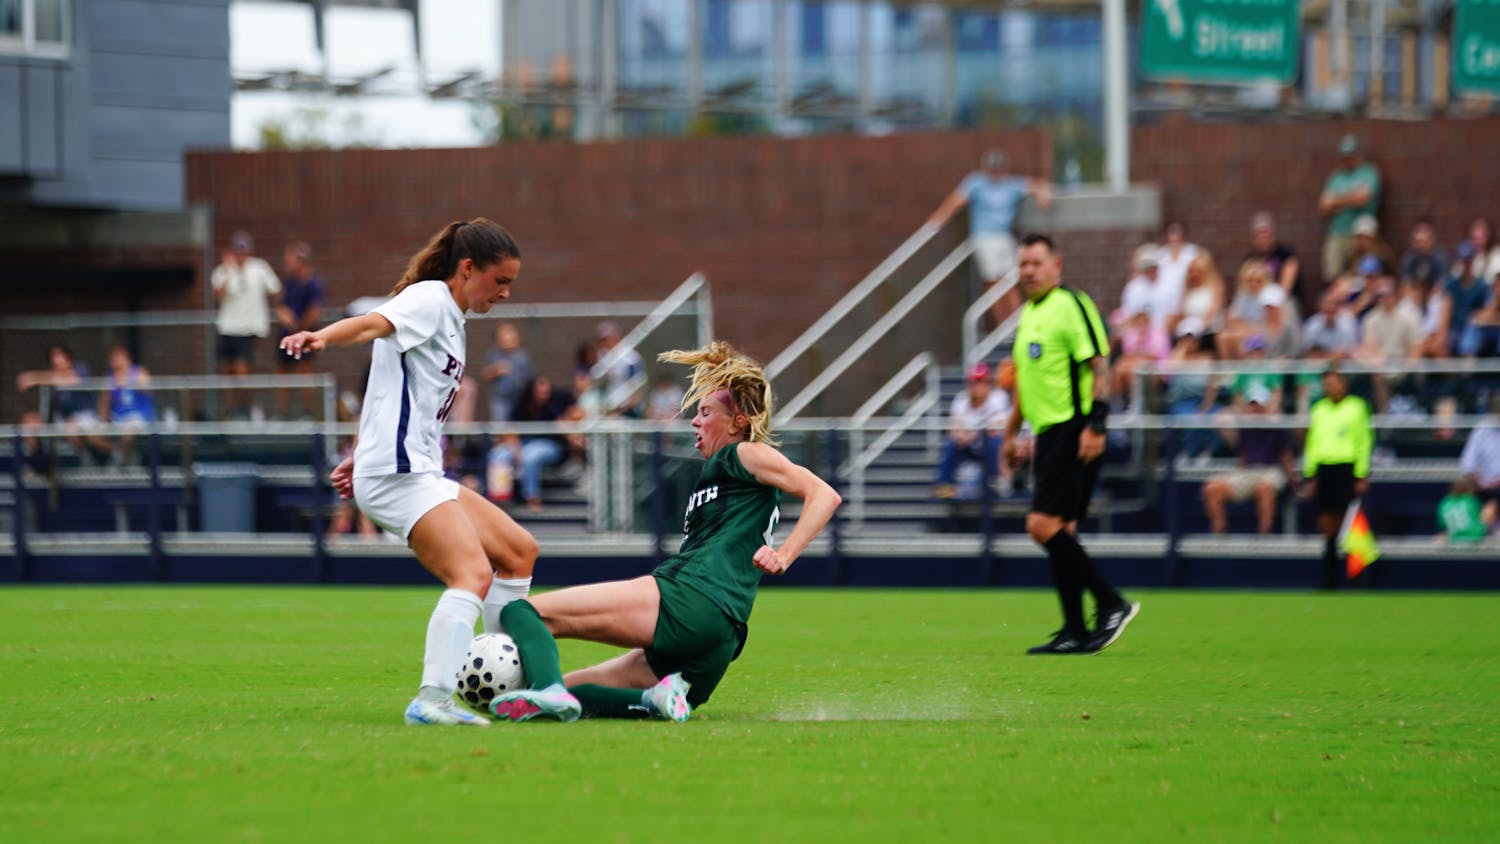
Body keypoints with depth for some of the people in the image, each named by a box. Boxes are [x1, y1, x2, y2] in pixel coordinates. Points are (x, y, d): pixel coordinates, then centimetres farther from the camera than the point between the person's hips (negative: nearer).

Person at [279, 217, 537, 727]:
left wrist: (360, 458, 34)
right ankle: (433, 700, -39)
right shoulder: (429, 299, -7)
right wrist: (321, 338, -47)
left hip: (421, 474, 11)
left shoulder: (449, 319, 22)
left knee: (519, 551, 17)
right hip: (398, 474, -11)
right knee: (473, 574, -26)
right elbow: (375, 323, -28)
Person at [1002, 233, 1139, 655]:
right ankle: (1074, 632, 9)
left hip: (1073, 431, -9)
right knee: (1058, 532, 7)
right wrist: (1011, 433, 28)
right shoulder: (1029, 313, 19)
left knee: (1044, 525, -15)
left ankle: (1112, 604, -9)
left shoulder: (1072, 305, -9)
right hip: (1048, 432, 9)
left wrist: (1095, 425, -22)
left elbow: (1100, 367, -15)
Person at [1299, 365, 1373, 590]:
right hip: (1322, 468, 4)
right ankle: (1329, 579, 6)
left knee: (1345, 520, -8)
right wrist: (1309, 476, 12)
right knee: (1326, 521, 2)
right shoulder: (1318, 409, 14)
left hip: (1346, 468, -4)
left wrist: (1362, 476, -6)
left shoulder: (1356, 407, 1)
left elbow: (1364, 442, -1)